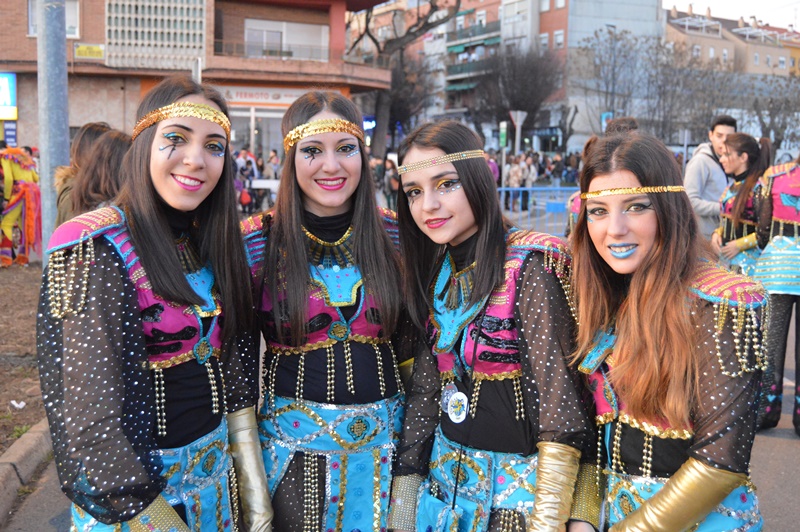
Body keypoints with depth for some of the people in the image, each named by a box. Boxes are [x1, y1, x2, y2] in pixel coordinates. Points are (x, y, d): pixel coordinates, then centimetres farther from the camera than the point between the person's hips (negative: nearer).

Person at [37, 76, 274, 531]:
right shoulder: (94, 251, -20)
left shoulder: (210, 243, 2)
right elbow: (90, 415, -22)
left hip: (216, 465, 7)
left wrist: (256, 495, 3)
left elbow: (233, 364, 4)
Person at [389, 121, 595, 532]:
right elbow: (423, 389, 4)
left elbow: (560, 398, -21)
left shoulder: (531, 265, -19)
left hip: (519, 478, -6)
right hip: (447, 471, 6)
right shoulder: (434, 272, 1)